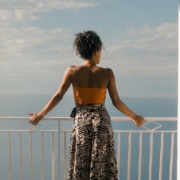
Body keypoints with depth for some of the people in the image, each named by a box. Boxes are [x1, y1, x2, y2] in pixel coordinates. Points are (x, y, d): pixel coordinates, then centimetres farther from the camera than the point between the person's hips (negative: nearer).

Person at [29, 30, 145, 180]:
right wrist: (135, 117, 11)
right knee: (102, 166, 10)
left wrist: (41, 115, 11)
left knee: (80, 165, 12)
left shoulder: (72, 71, -6)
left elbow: (58, 96, -2)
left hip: (81, 121, 1)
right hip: (102, 121, -1)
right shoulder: (107, 73, -7)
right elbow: (117, 102, -4)